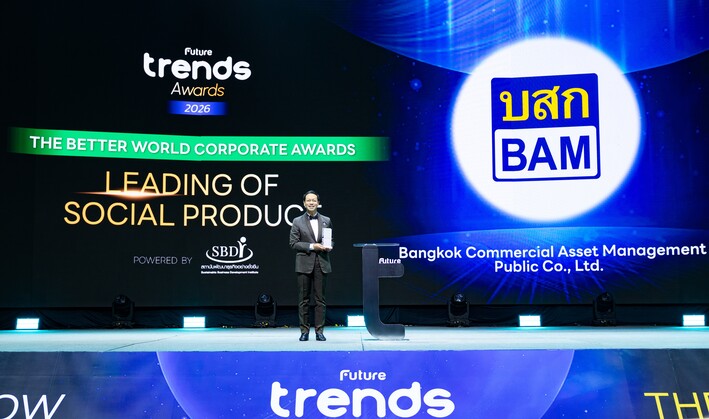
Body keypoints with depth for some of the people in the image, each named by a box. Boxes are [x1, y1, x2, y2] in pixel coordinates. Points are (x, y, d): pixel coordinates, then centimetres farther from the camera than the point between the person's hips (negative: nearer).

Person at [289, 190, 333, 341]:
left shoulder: (326, 221, 10)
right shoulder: (298, 222, 3)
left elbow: (331, 240, 16)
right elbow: (293, 243, -2)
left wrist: (329, 246, -7)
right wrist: (312, 246, -13)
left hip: (321, 264, 2)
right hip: (304, 264, -1)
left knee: (320, 299, 2)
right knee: (303, 299, 2)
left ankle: (319, 330, 7)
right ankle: (304, 330, 9)